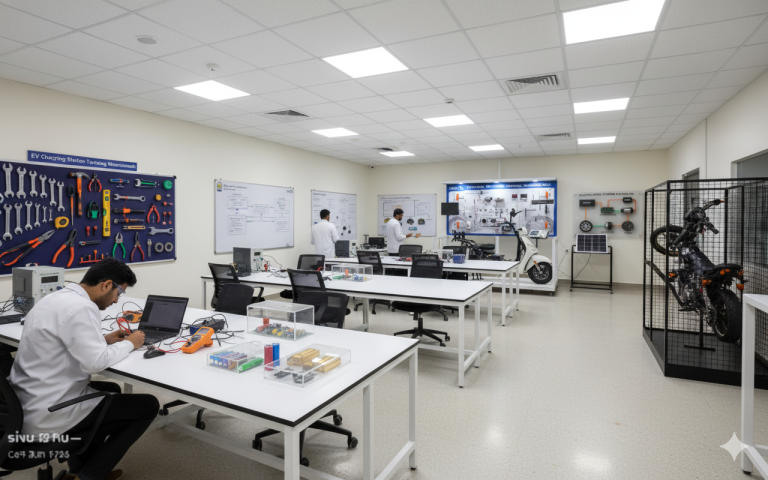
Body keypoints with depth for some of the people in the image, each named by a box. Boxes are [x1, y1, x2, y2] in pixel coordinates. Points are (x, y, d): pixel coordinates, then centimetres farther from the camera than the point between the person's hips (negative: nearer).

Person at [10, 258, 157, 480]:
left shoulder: (56, 298, 7)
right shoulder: (81, 308, -25)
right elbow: (96, 362, -25)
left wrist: (105, 339, 11)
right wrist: (128, 344, -9)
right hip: (48, 414, -10)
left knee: (112, 390, 29)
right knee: (148, 405, -1)